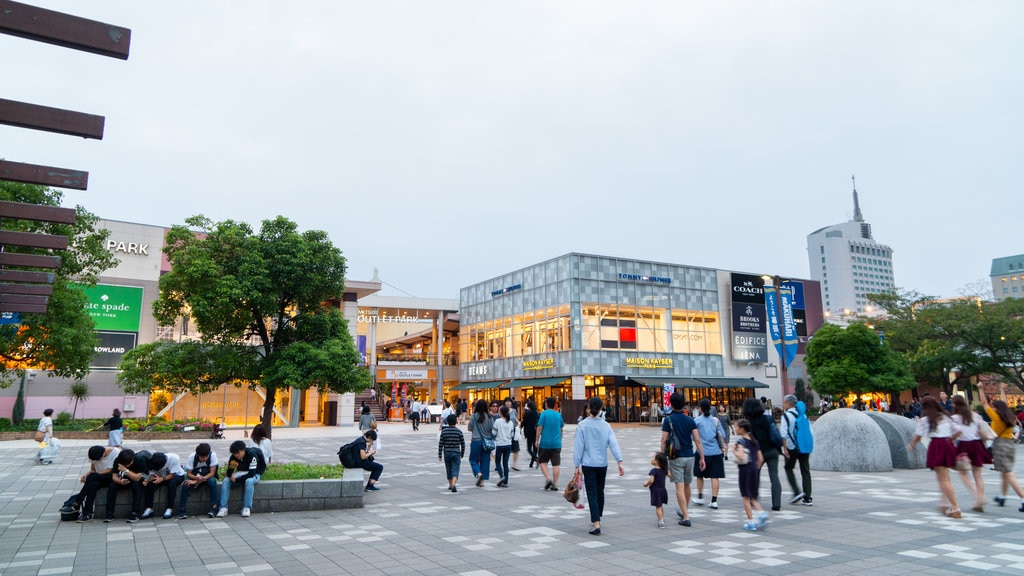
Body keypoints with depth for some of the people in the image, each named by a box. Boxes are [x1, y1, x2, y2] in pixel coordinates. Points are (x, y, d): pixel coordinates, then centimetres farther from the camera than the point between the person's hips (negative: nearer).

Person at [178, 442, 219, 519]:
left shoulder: (212, 455, -24)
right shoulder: (191, 457, -20)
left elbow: (212, 472, -23)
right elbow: (188, 473, -16)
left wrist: (197, 481, -31)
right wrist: (197, 478, -38)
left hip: (208, 476, -1)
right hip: (194, 476, 1)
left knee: (212, 481, -34)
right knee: (185, 484, -31)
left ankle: (214, 507, -25)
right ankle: (182, 510, -17)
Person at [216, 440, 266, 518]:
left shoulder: (252, 455, -27)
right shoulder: (233, 458, -11)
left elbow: (251, 473, -29)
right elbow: (229, 475, -10)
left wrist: (236, 480, -27)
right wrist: (230, 468, -33)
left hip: (253, 475, -5)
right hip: (240, 475, 5)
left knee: (249, 481, -37)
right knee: (225, 481, -18)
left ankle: (246, 508, -31)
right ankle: (223, 508, -19)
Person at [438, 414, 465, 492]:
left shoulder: (444, 431, -2)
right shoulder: (459, 431, -4)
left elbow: (440, 444, -1)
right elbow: (463, 444, 3)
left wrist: (440, 455, 4)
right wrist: (462, 454, 16)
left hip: (446, 453, 2)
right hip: (456, 453, -2)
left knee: (448, 469, 17)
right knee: (455, 469, -3)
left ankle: (450, 485, 27)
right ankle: (453, 485, -22)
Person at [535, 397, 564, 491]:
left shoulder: (544, 414, -6)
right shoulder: (558, 415, 7)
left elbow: (539, 428, -10)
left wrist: (537, 440, -3)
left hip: (545, 442, -3)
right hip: (556, 443, 3)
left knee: (542, 462, 11)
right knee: (556, 464, 5)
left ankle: (548, 478, -7)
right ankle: (555, 484, 5)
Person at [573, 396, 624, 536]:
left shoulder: (582, 425, -8)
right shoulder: (605, 425, 0)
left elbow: (578, 446, -7)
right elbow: (614, 444, -6)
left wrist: (577, 465, -1)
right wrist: (619, 461, -8)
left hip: (588, 464, -3)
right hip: (602, 464, 3)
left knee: (592, 494, -1)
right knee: (600, 492, 19)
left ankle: (596, 525, -8)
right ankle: (598, 518, 35)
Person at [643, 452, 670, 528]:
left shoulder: (654, 470, -21)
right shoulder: (664, 469, 0)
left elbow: (651, 480, -30)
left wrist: (646, 484, -12)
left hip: (656, 490, -7)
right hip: (663, 489, 7)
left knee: (658, 507, 0)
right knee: (661, 505, 23)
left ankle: (661, 522, 0)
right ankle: (662, 519, 33)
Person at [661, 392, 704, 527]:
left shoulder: (668, 420, -7)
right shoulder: (690, 420, 3)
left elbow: (664, 440, -9)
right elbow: (697, 440, -1)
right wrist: (702, 458, 3)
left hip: (676, 457, -4)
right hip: (689, 456, 4)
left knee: (679, 486, -4)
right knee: (687, 485, 19)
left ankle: (686, 517, -9)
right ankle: (684, 511, 35)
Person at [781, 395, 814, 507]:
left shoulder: (786, 415, -8)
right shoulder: (803, 414, 13)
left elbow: (784, 434, -12)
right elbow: (810, 431, 14)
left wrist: (784, 448, -6)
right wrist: (810, 448, 19)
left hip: (792, 447, -6)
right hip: (806, 446, 6)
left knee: (788, 468, 11)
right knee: (805, 471, 8)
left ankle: (797, 492, -3)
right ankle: (807, 498, 7)